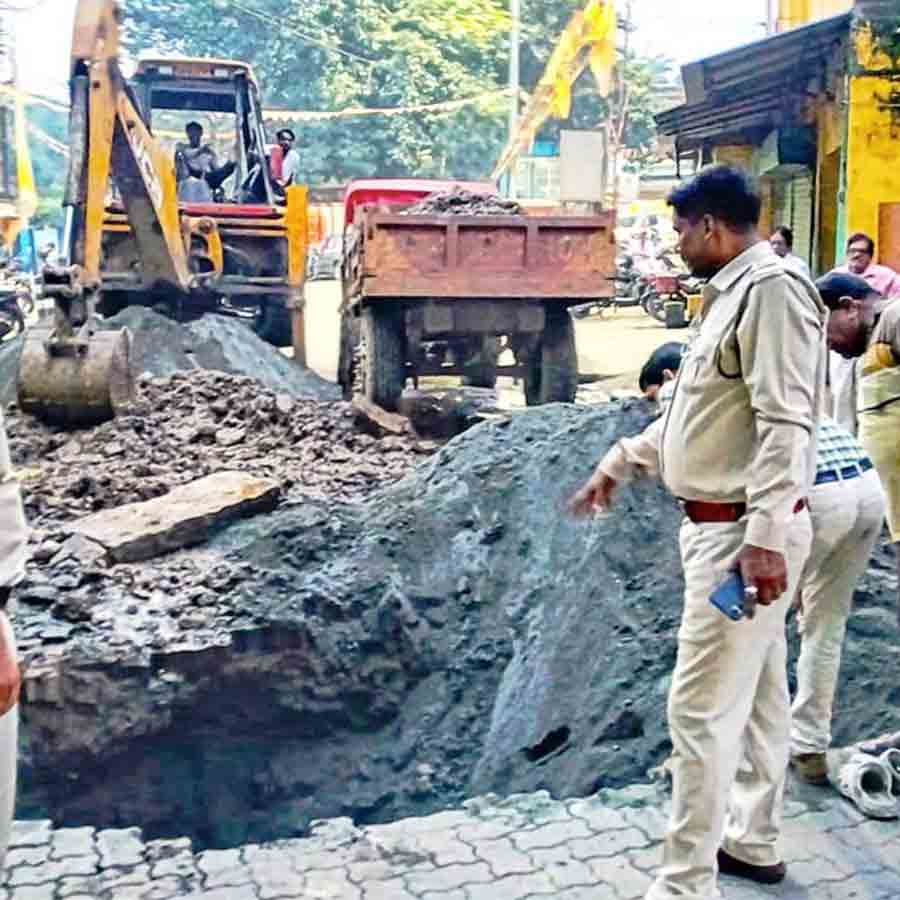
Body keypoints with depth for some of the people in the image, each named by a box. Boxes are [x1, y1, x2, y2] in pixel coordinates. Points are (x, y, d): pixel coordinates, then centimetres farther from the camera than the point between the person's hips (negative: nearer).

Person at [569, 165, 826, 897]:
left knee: (702, 708, -7)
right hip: (724, 528, 10)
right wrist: (619, 464, 27)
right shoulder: (731, 293, 15)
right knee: (755, 694, 19)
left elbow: (786, 422, -25)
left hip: (744, 534, -10)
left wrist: (765, 536, -30)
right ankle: (753, 840, 34)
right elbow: (691, 416, 24)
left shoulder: (772, 288, -16)